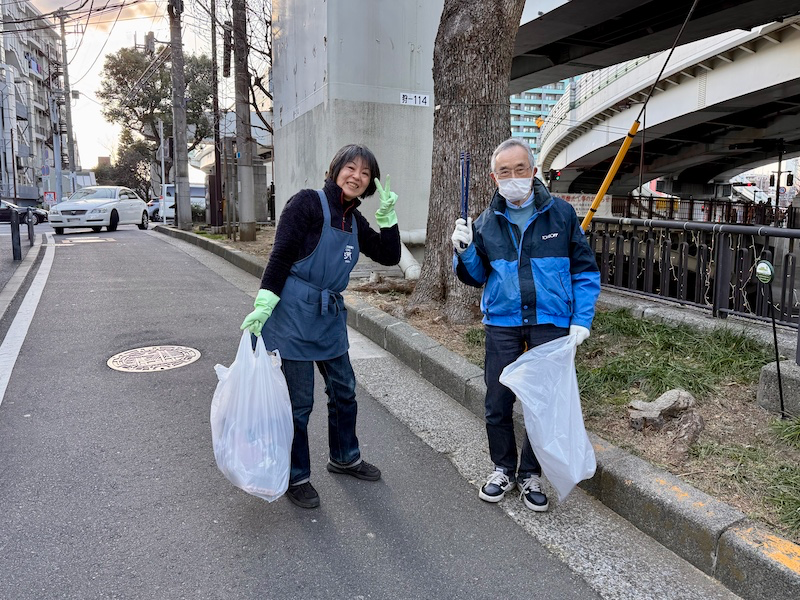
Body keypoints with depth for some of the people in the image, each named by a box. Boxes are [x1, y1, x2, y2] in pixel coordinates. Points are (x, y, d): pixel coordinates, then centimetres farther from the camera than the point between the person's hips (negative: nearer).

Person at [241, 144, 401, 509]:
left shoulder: (354, 220, 11)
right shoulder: (308, 203, -10)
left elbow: (389, 257, 11)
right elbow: (280, 256, -14)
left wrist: (387, 215, 0)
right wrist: (262, 307, -20)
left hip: (330, 315, 8)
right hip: (294, 315, -8)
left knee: (343, 390, 18)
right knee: (299, 401, 3)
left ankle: (344, 458, 40)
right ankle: (295, 477, 22)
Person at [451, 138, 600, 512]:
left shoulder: (561, 214, -2)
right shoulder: (486, 223, 5)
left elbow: (585, 271, 2)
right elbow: (475, 277, 11)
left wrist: (581, 320, -5)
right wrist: (464, 250, -9)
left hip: (550, 323, -1)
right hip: (502, 323, 2)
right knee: (497, 402, 6)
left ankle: (529, 474, 27)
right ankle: (503, 468, 28)